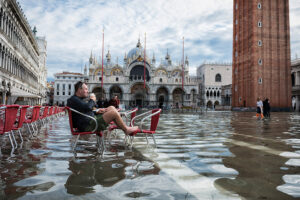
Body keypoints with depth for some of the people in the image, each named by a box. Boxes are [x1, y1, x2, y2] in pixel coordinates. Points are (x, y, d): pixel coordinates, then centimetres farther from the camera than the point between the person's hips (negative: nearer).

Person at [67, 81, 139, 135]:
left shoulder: (78, 99, 20)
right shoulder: (73, 100, -14)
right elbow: (88, 107, -28)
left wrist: (96, 112, 10)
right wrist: (92, 100, -6)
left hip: (92, 120, 11)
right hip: (88, 126, -11)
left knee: (111, 108, 10)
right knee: (114, 113, -16)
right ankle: (126, 129, 5)